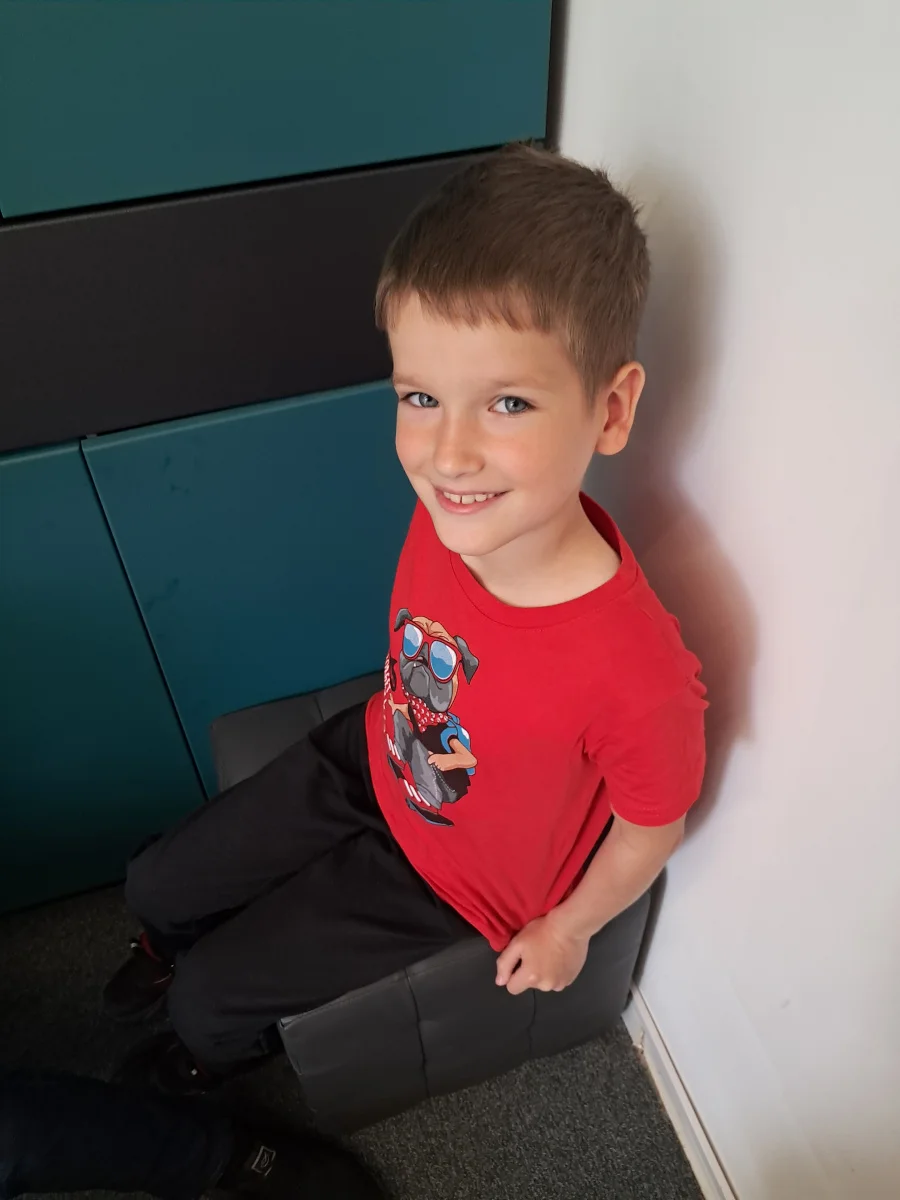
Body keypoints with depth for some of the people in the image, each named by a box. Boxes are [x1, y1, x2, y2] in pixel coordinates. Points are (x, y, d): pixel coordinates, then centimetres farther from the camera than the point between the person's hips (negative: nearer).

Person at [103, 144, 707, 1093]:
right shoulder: (453, 511, -25)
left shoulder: (634, 675, -40)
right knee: (156, 887, 17)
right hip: (369, 763, 4)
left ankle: (217, 1049, 50)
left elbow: (651, 827, -19)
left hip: (455, 883, -4)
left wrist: (567, 928, -3)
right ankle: (167, 951, 58)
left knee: (209, 998, 9)